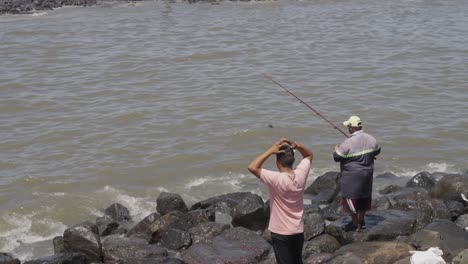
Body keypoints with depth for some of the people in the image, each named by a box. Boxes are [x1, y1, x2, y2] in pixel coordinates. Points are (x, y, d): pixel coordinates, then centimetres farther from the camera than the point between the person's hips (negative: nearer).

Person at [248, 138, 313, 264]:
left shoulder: (276, 179, -25)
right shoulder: (301, 174, -9)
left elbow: (252, 167, -27)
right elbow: (309, 155, 9)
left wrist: (270, 151, -23)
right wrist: (297, 146, -9)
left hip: (280, 232, -5)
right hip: (298, 230, 5)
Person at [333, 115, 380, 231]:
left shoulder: (348, 143, -24)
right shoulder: (371, 139, -5)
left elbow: (336, 157, -15)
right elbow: (377, 151, 11)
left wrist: (337, 149, 6)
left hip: (352, 176, -7)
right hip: (367, 173, 7)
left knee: (351, 198, 7)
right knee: (364, 196, 19)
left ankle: (355, 224, 15)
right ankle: (361, 221, 32)